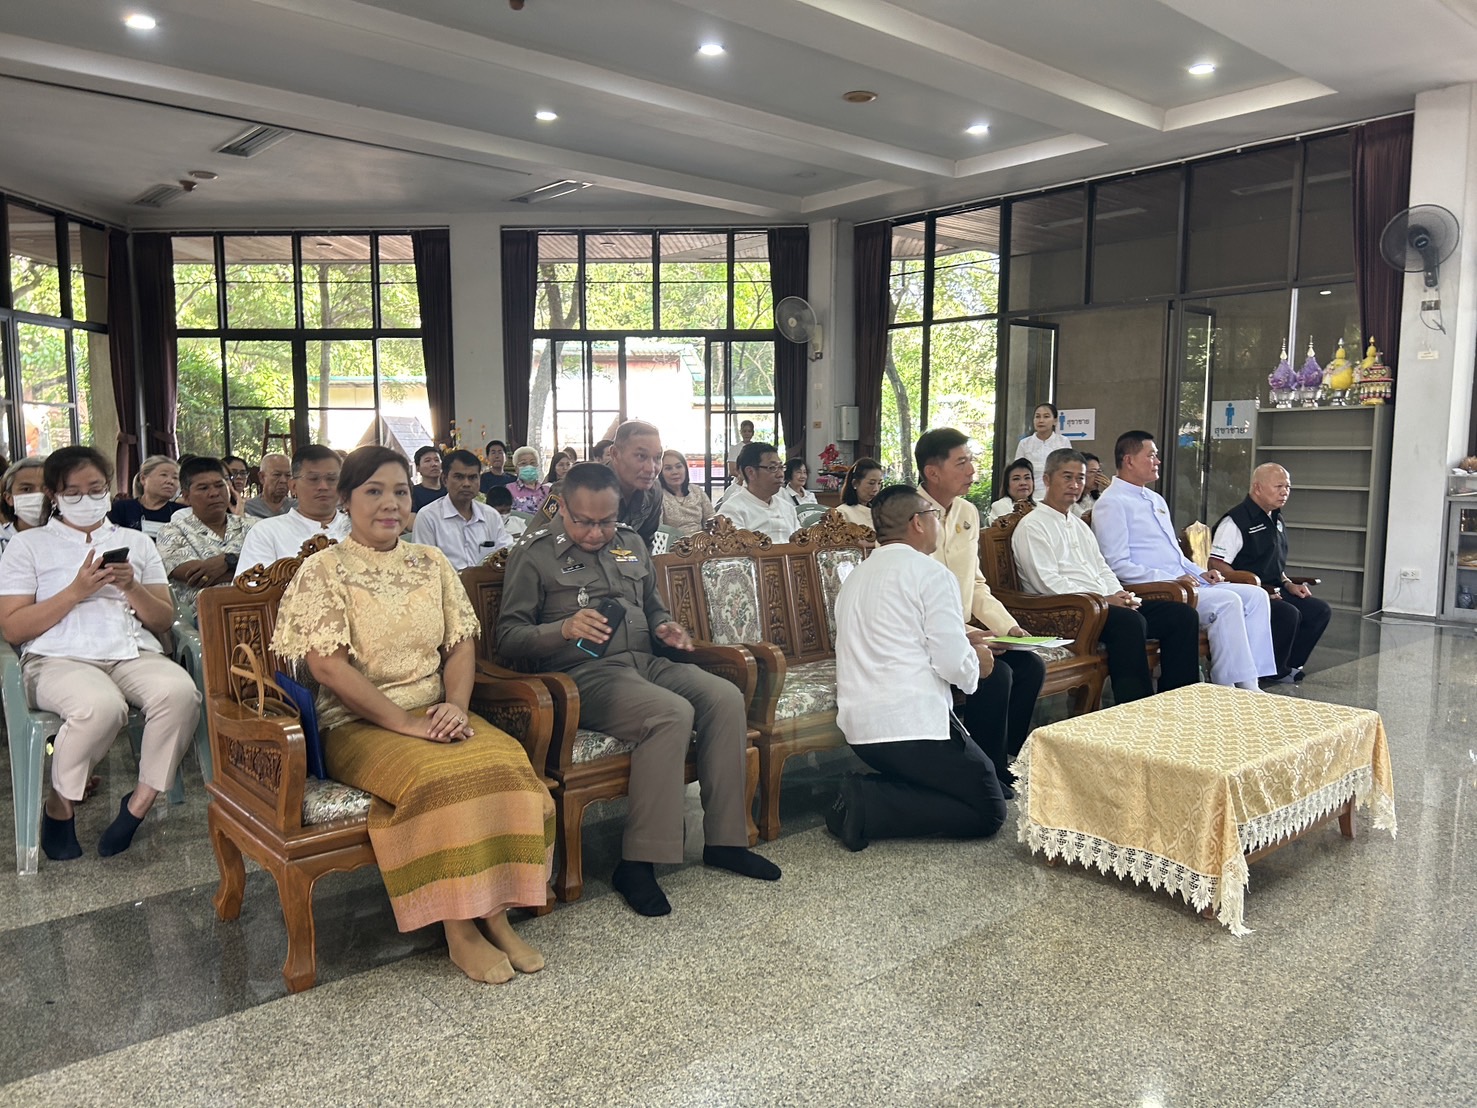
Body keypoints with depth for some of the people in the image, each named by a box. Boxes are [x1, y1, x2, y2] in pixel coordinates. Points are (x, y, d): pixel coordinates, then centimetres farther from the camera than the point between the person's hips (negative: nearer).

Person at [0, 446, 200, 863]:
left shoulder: (136, 542, 20)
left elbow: (164, 621, 14)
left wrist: (131, 587, -5)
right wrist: (76, 591, -9)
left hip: (134, 653, 3)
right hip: (58, 658, -2)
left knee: (180, 692, -32)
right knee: (101, 705, -37)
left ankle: (140, 803, -12)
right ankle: (59, 808, -8)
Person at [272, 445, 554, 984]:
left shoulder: (432, 563, 13)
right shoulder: (323, 571, -2)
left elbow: (461, 644, 8)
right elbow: (328, 666, -11)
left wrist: (456, 705, -12)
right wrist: (406, 722, -18)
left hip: (436, 716, 4)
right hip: (359, 725, -4)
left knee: (507, 762, -26)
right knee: (443, 776, -32)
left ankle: (495, 911, -14)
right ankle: (459, 928, -17)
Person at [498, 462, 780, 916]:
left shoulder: (631, 543, 17)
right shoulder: (534, 553, -1)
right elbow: (508, 637, -6)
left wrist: (666, 628, 6)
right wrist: (564, 629, -24)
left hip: (646, 662, 7)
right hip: (585, 674, -6)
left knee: (726, 698, -18)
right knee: (672, 713, -32)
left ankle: (725, 840, -8)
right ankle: (637, 862, -24)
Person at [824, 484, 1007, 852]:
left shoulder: (856, 576, 18)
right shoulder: (930, 573, -8)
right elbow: (953, 663, -14)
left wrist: (958, 640, 24)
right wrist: (976, 662, 8)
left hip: (857, 723, 9)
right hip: (910, 723, -8)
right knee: (988, 811, 4)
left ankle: (865, 792, 1)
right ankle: (870, 806, -11)